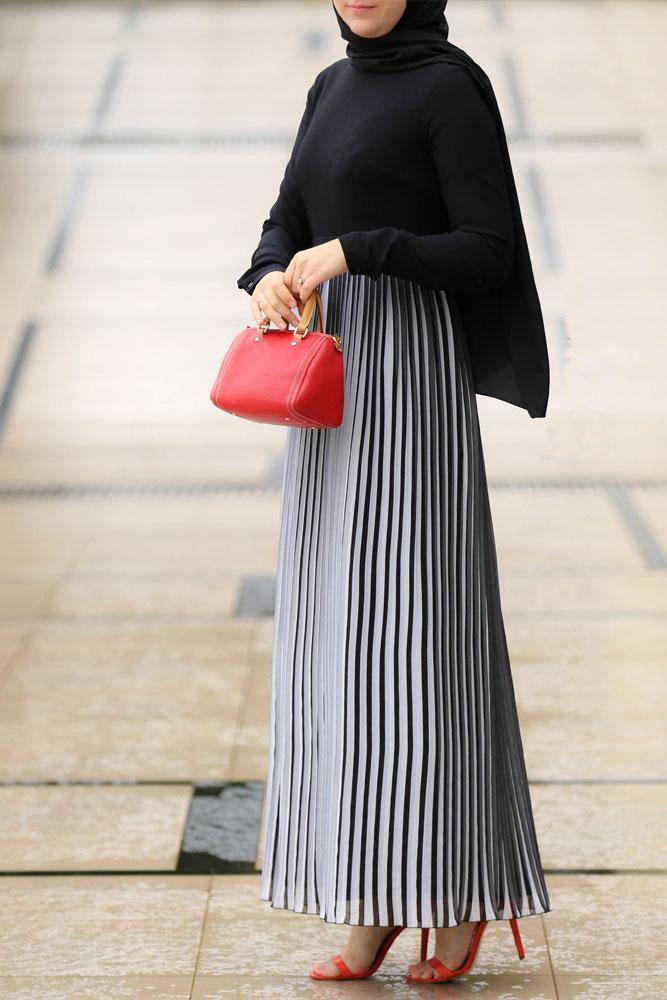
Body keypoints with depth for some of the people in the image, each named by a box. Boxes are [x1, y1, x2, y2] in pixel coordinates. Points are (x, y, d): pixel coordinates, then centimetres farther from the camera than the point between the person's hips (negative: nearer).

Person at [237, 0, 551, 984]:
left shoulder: (454, 85, -6)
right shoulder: (335, 88, 17)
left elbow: (491, 251, -11)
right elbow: (287, 227, 13)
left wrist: (354, 252, -19)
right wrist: (271, 278, -10)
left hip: (408, 371, -8)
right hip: (335, 384, 8)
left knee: (416, 626, -8)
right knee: (341, 629, 4)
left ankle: (464, 891, 2)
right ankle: (380, 901, 8)